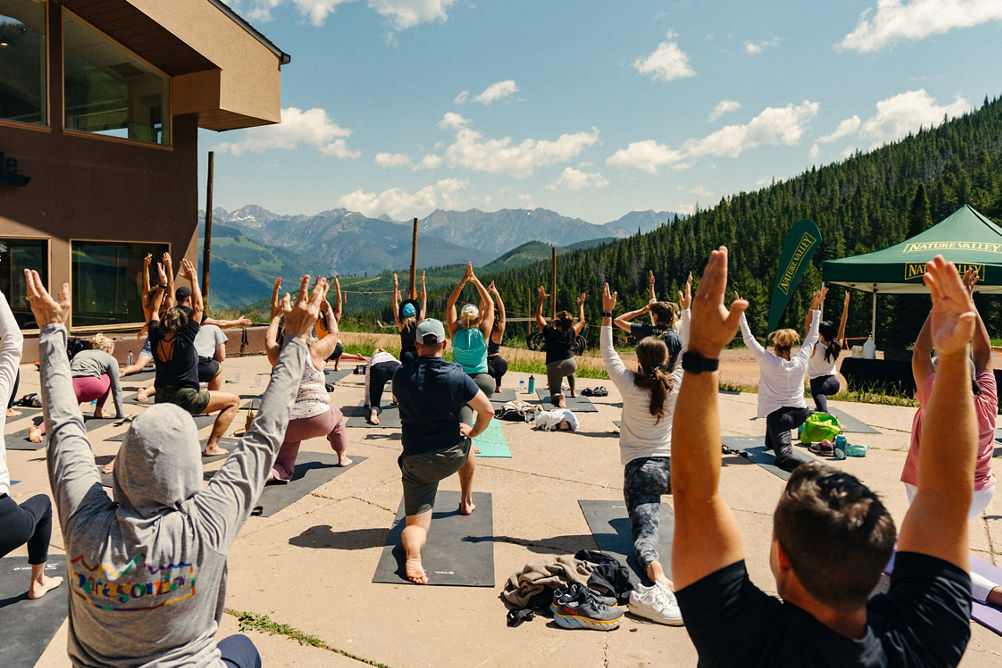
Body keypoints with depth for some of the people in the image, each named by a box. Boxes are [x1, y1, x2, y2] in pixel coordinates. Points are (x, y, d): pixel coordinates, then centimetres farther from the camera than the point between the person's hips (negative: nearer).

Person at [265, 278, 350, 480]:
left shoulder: (277, 356, 5)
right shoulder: (314, 353, -3)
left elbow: (269, 338, 27)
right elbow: (333, 333, 15)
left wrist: (278, 315, 38)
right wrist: (328, 310, 29)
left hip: (287, 424, 2)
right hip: (319, 420, -2)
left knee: (283, 468, 10)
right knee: (336, 415, 33)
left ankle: (266, 472, -22)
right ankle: (342, 456, 43)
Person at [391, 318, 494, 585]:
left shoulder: (401, 376, -4)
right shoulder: (457, 376, -11)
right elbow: (487, 411, -7)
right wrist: (474, 432, 13)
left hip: (415, 461, 0)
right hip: (452, 456, 0)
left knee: (416, 524, 3)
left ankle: (412, 554, -31)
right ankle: (466, 502, 49)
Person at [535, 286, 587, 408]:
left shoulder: (548, 331, -8)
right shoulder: (571, 333, -5)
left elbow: (538, 316, 7)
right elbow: (581, 320, 16)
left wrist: (541, 299, 11)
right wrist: (581, 305, 26)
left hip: (553, 367, -2)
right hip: (571, 366, 2)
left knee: (554, 396, 6)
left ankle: (559, 397, -30)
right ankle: (573, 392, 37)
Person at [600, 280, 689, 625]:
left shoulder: (630, 386, -6)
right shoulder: (678, 385, -1)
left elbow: (608, 354, 7)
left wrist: (607, 315, 7)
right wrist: (687, 310, 22)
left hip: (639, 470, -2)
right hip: (673, 467, 3)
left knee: (644, 532, -16)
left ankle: (656, 573, -44)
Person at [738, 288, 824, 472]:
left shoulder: (769, 363, -14)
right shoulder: (801, 361, -3)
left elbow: (749, 339, -10)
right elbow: (812, 337, 10)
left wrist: (741, 312, -6)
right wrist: (815, 308, 16)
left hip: (779, 416, -6)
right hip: (800, 413, 6)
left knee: (785, 457, -12)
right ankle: (770, 442, 54)